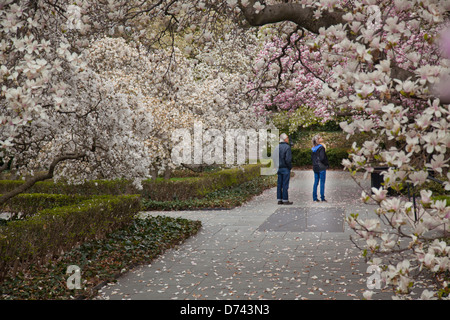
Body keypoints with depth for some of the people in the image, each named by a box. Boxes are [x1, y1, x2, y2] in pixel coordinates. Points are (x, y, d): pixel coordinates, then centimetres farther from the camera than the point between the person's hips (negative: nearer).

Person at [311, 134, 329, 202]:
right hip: (321, 167, -7)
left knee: (316, 182, 10)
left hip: (315, 168, 7)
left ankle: (314, 198, 11)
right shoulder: (321, 148, -14)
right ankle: (322, 198, 1)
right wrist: (326, 164, -7)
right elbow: (322, 158, -21)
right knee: (322, 183, -1)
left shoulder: (313, 149, 8)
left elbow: (311, 158, 12)